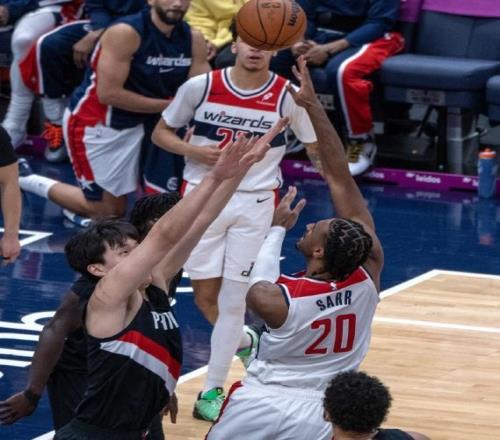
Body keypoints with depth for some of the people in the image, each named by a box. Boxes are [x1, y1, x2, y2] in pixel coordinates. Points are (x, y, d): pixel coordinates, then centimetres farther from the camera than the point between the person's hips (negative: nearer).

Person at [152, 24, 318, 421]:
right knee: (205, 295, 9)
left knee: (233, 298, -2)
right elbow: (161, 132, 4)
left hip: (255, 202, -1)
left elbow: (319, 148, 1)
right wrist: (193, 151, -15)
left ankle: (213, 391, 6)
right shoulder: (201, 87, -8)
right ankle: (243, 341, 41)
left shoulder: (288, 96, -9)